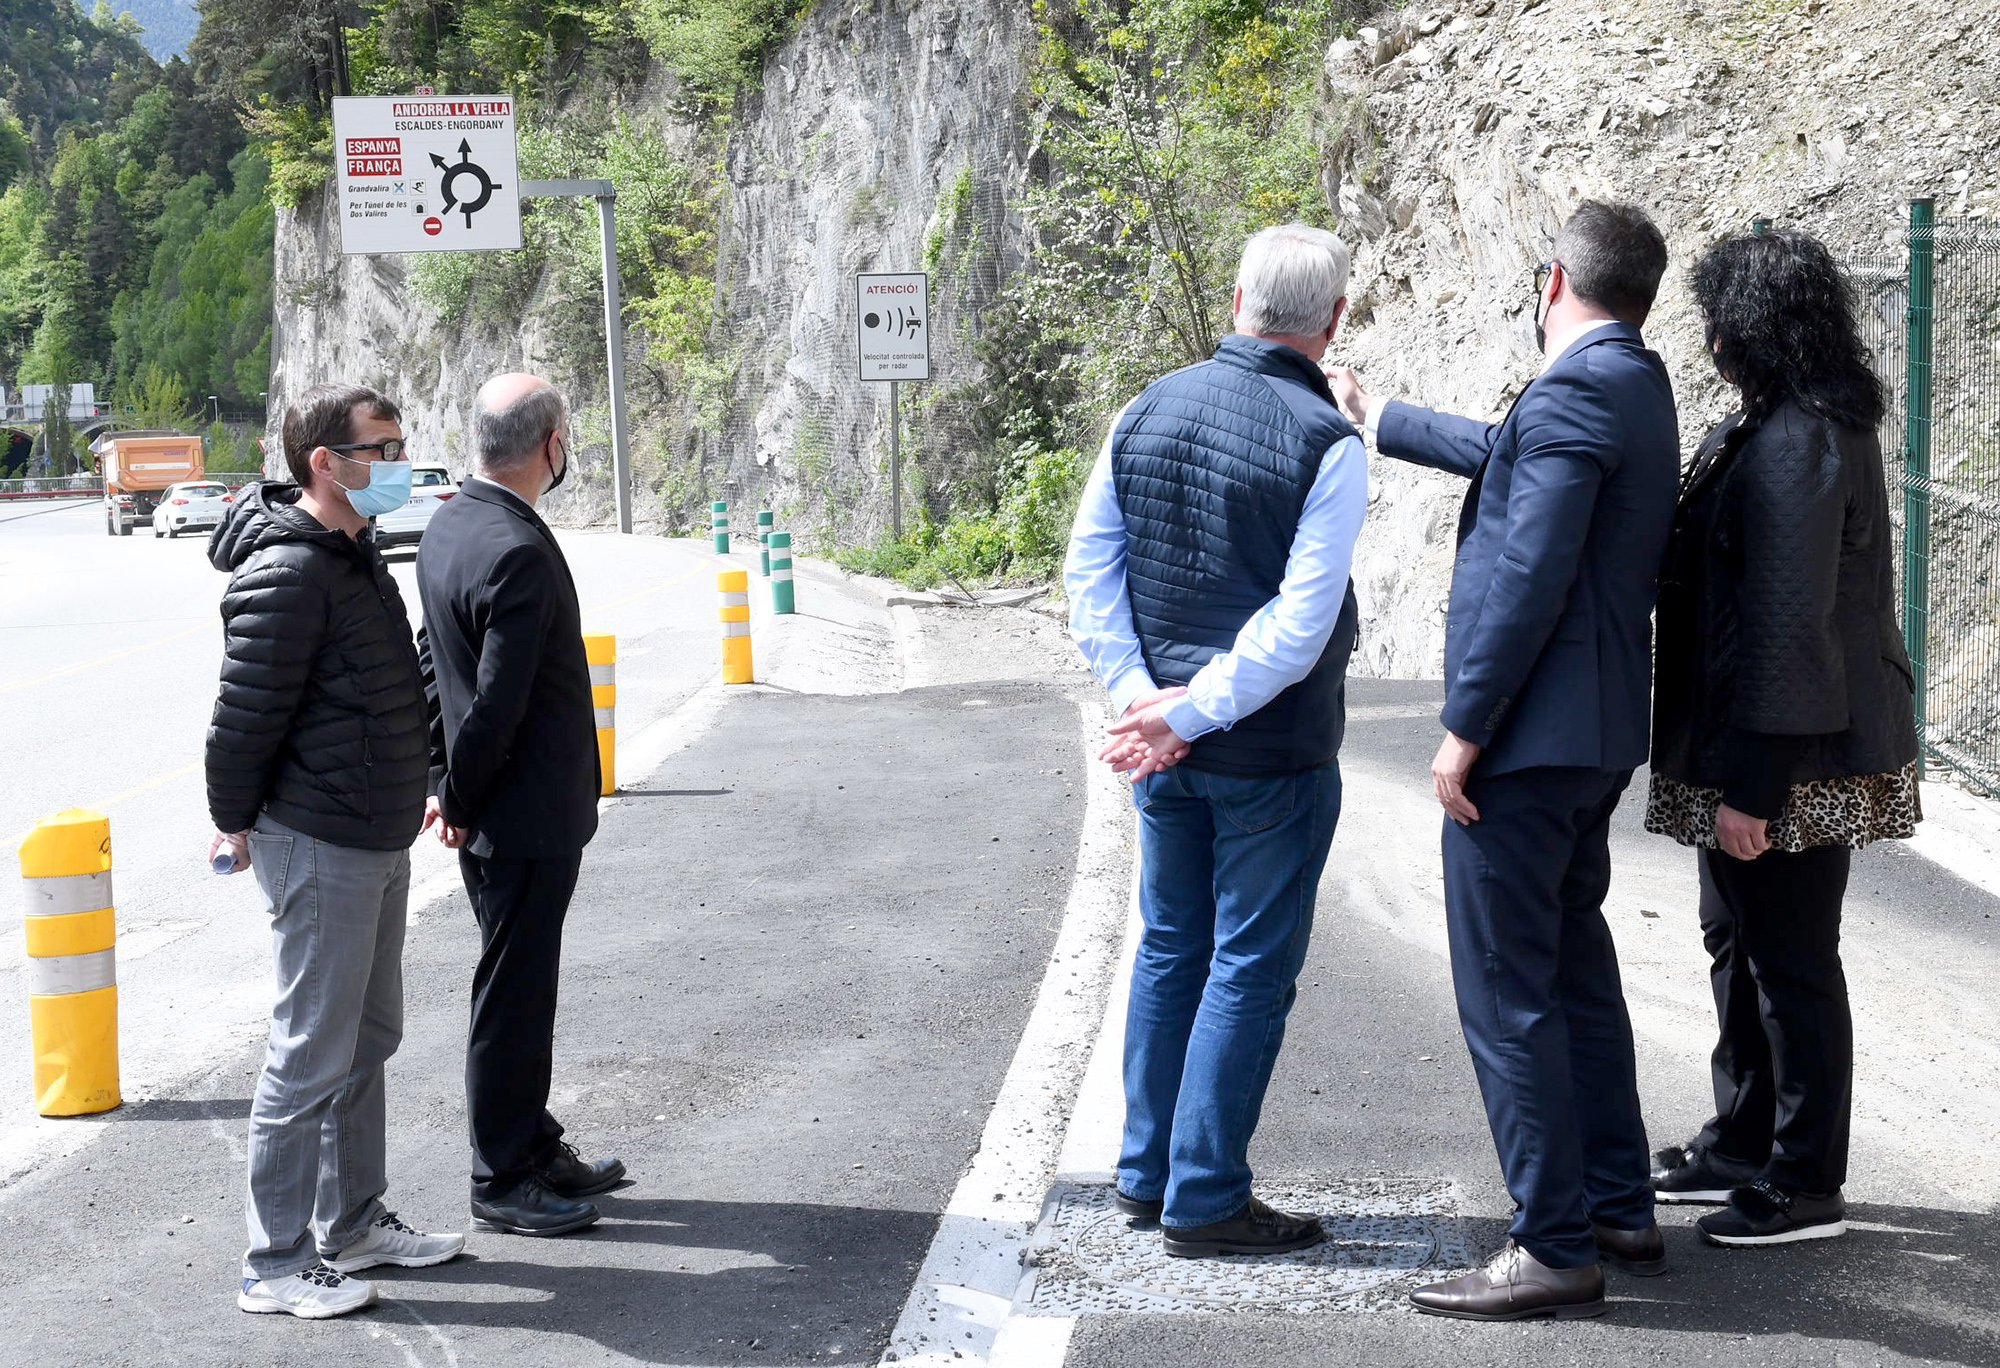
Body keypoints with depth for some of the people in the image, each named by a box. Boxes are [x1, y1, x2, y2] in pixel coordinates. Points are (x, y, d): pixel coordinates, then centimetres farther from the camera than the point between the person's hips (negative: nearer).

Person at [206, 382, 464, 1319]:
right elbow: (245, 713, -18)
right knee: (312, 1057, -3)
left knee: (367, 1039, 18)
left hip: (377, 841, 10)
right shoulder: (287, 573, -20)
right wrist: (235, 822, -8)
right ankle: (277, 1266, 6)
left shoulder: (353, 554, 12)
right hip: (319, 849, -10)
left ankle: (353, 1224, 31)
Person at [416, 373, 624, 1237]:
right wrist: (461, 803, -11)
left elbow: (433, 664, 12)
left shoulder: (446, 527, 6)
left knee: (521, 991, 20)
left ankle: (534, 1148, 33)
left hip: (492, 812, 10)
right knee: (513, 997, 2)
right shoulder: (519, 553, -24)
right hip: (527, 819, -10)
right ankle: (501, 1184, 14)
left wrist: (444, 784, 13)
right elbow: (497, 705, -24)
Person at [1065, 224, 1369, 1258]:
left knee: (1169, 951, 18)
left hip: (1165, 752, 6)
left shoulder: (1146, 413, 3)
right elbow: (1301, 624, -20)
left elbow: (1089, 572, 3)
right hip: (1272, 757, -6)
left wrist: (1141, 695, -3)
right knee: (1250, 969, 4)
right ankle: (1205, 1200, 8)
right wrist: (1190, 713, -15)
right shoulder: (1327, 444, -14)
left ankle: (1147, 1174, 26)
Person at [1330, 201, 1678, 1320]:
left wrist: (1465, 730, -18)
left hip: (1528, 736, -10)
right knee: (1576, 972, 19)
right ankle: (1620, 1208, 28)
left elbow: (1531, 580, -23)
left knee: (1509, 993, -4)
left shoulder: (1574, 393, -17)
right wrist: (1375, 416, 42)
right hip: (1598, 738, 10)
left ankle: (1555, 1250, 0)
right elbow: (1507, 457, 30)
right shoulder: (1639, 387, 13)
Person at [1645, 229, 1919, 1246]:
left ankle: (1806, 1185, 11)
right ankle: (1741, 1144, 34)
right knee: (1738, 939, 20)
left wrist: (1749, 782, -23)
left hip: (1795, 759, -11)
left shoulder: (1796, 444, -21)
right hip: (1759, 746, 11)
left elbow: (1786, 624, -24)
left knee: (1789, 962, 0)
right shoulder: (1771, 425, 11)